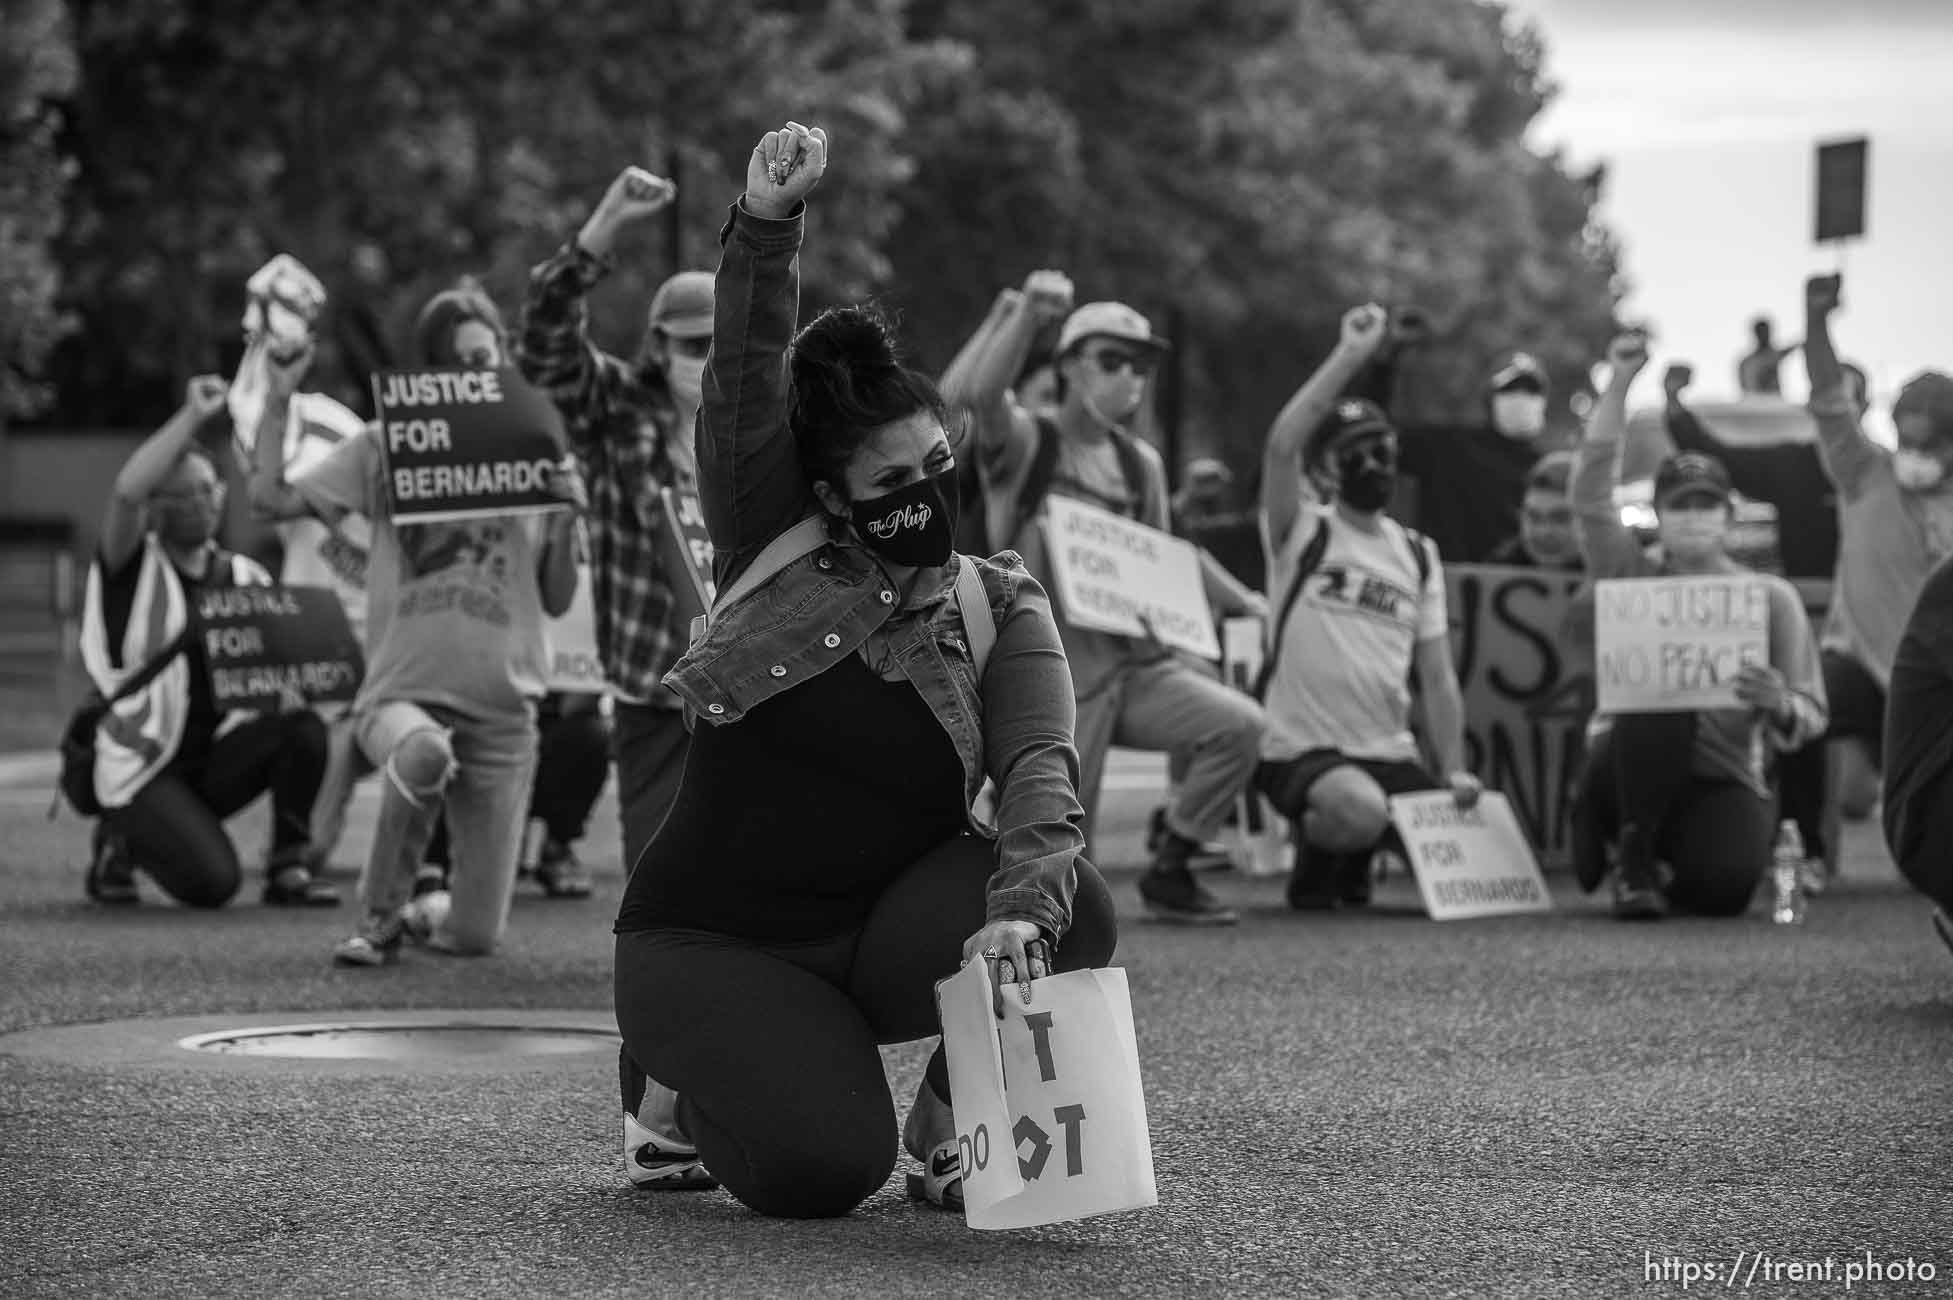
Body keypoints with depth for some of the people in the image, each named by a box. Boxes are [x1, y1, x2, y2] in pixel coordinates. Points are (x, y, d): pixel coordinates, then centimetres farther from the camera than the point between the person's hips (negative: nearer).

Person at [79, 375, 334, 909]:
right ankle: (120, 844, 9)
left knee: (304, 728, -23)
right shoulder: (132, 566, -7)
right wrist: (192, 416, -29)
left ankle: (288, 869, -7)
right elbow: (126, 493, -27)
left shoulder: (241, 576, 8)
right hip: (142, 769, -4)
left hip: (217, 756, 5)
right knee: (211, 882, -24)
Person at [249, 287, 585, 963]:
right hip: (402, 694, -2)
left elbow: (557, 601, 8)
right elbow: (271, 497, -2)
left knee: (475, 937, -1)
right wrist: (278, 400, -7)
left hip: (502, 708, 2)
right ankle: (380, 914, -15)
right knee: (422, 753, -42)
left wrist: (567, 518, -7)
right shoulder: (385, 449, 5)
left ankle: (429, 912, 39)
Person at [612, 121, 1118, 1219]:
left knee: (1072, 908, -27)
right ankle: (694, 1088, 11)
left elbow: (1041, 776, -16)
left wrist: (1017, 911, -37)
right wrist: (767, 227, -33)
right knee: (821, 1170, -25)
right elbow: (744, 390, -15)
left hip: (884, 934, 2)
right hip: (713, 945, -2)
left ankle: (952, 1116, 1)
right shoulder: (778, 550, -1)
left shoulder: (1003, 612, 0)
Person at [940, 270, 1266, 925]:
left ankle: (1168, 871, -2)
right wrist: (1027, 315, -35)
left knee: (1238, 723, -19)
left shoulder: (1140, 463, 15)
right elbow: (978, 397, -26)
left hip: (1133, 659, 5)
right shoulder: (1025, 442, -3)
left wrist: (1241, 600, 16)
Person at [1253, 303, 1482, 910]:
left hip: (1390, 753, 6)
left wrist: (1454, 770, -3)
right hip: (1302, 751, -6)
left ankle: (1353, 859, 20)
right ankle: (1314, 862, 0)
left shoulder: (1418, 556, 15)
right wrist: (1350, 356, -24)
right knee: (1360, 808, -37)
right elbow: (1281, 446, -22)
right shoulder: (1303, 534, -1)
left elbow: (1437, 677, 11)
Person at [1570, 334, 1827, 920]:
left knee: (1723, 888, -28)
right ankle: (1633, 858, -17)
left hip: (1724, 778, 1)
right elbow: (1591, 497, -9)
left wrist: (1780, 706, -26)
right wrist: (1619, 385, -15)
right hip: (1626, 768, -1)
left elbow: (1810, 717, 0)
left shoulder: (1770, 596, 5)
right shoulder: (1635, 579, 6)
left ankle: (1669, 865, 11)